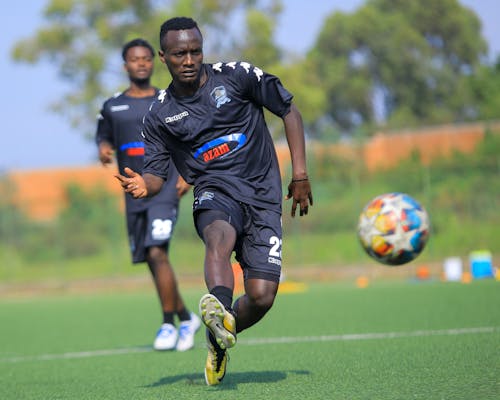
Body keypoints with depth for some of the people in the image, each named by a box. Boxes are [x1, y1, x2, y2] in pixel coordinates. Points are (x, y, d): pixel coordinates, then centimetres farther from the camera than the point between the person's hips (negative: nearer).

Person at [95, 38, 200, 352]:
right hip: (134, 194, 4)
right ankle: (186, 318, 26)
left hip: (165, 188, -4)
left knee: (157, 253, -20)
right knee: (153, 261, 9)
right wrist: (104, 148, -4)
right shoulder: (112, 107, 11)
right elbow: (103, 136, 20)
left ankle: (168, 324, -12)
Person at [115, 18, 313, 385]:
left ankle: (219, 339, 19)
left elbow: (290, 112, 11)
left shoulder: (237, 76, 3)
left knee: (262, 296, -12)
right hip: (215, 192, 0)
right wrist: (143, 186, -17)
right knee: (220, 235, -39)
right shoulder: (160, 116, 8)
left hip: (263, 196, 1)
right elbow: (157, 175, 9)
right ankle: (220, 308, -67)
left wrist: (300, 175, 6)